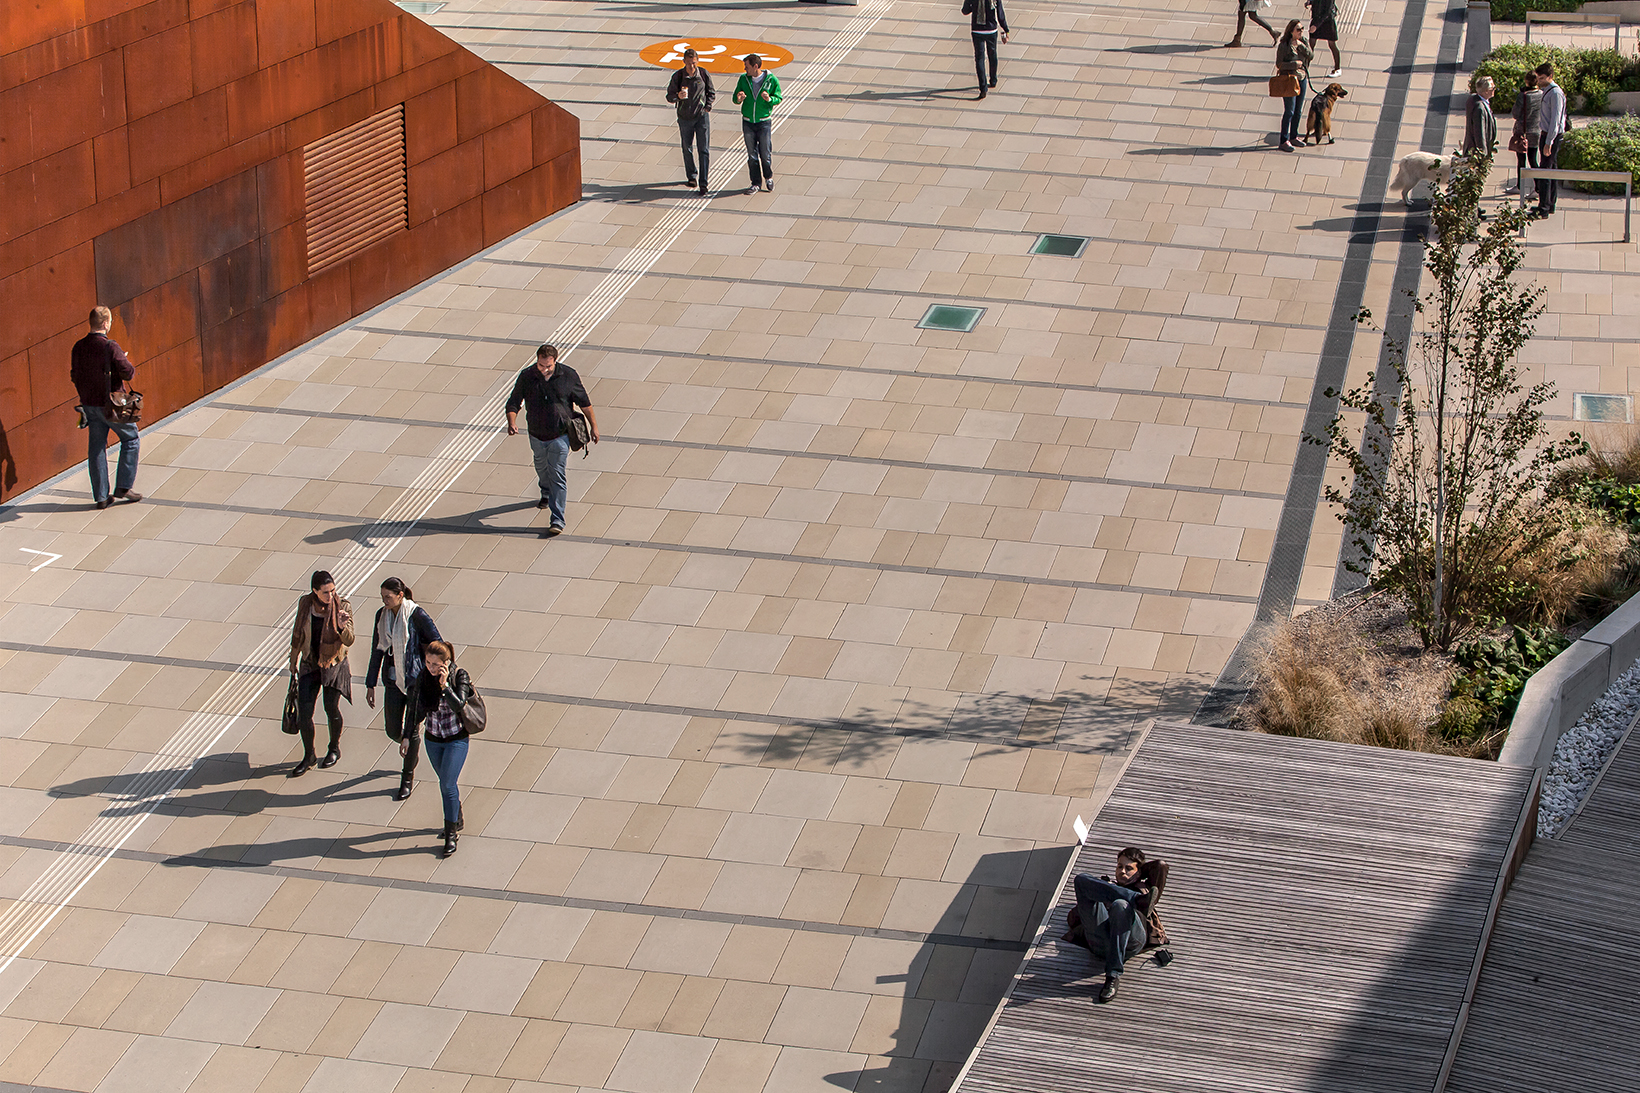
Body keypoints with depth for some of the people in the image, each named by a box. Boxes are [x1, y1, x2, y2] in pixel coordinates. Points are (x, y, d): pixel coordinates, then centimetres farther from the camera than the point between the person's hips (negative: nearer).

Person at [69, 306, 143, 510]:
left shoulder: (78, 347, 0)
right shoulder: (110, 347, -19)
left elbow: (74, 376, 9)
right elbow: (128, 373, -18)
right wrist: (127, 364, 3)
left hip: (88, 404, 6)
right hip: (111, 404, -6)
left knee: (96, 448, 10)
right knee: (130, 439, 12)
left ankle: (101, 496, 12)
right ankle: (123, 487, 8)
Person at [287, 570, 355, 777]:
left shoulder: (343, 606, -16)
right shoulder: (305, 604, -8)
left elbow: (349, 640, -22)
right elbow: (298, 634, 7)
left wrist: (342, 627, -43)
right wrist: (293, 660, 16)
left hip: (334, 664, -2)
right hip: (310, 664, 3)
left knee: (331, 708, 5)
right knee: (304, 712, 1)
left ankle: (335, 748, 33)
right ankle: (308, 757, 19)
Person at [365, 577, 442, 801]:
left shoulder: (416, 614, -16)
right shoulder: (382, 615, 2)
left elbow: (437, 644, -9)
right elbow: (377, 649, 9)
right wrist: (370, 684, 10)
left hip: (415, 679, -5)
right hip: (392, 679, 5)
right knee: (393, 730, 9)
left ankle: (408, 778, 14)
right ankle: (412, 753, 43)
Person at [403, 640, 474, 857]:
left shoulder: (459, 676, -19)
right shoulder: (423, 678, -6)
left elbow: (459, 705, -29)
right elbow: (415, 709, 5)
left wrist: (445, 685, -39)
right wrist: (407, 736, 7)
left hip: (456, 739, -5)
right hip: (433, 739, 5)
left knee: (447, 785, -9)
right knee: (445, 782, 18)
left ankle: (451, 834, 3)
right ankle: (457, 819, 40)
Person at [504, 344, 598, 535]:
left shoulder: (568, 376, -15)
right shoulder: (527, 377, -13)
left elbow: (584, 402, -3)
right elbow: (513, 402, -7)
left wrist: (593, 426, 3)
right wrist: (511, 422, -26)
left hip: (560, 436, -3)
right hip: (536, 436, 3)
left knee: (557, 475, -8)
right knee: (542, 468, 25)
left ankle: (558, 520, -5)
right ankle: (546, 495, 57)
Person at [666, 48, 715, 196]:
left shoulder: (704, 74, -6)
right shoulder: (677, 76, -10)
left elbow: (711, 93, 9)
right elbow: (669, 96, -4)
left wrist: (707, 106, -6)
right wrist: (678, 96, -25)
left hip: (702, 116, -1)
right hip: (685, 117, 1)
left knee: (704, 150, -7)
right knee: (687, 148, 14)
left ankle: (703, 183, -4)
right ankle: (692, 176, 37)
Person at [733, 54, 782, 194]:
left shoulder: (771, 80, -8)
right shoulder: (744, 79, 0)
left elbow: (778, 97, 0)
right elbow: (735, 97, 5)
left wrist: (769, 99, -22)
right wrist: (738, 99, -19)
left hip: (764, 122, -2)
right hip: (747, 121, 2)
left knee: (765, 154, 1)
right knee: (752, 154, 6)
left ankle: (768, 177, 27)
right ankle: (756, 182, 17)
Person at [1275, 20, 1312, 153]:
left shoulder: (1303, 42, 6)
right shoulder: (1284, 45, -12)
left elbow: (1311, 55, -7)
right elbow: (1279, 64, -13)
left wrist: (1300, 45, -19)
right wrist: (1294, 64, -23)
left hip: (1302, 79, 7)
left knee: (1298, 111, 13)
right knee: (1289, 111, -7)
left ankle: (1293, 137, 26)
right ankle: (1284, 141, -2)